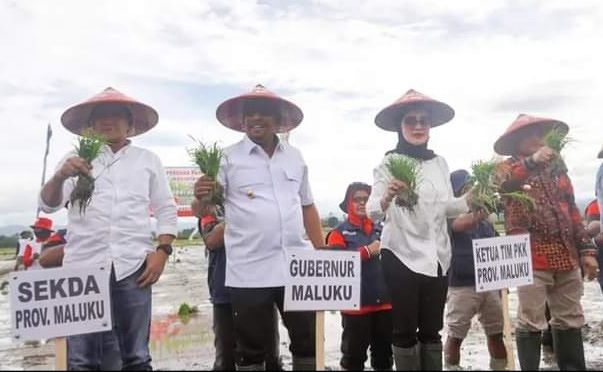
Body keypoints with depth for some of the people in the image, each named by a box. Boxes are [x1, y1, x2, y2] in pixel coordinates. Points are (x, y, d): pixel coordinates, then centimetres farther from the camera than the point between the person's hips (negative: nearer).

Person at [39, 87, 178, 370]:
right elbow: (48, 204, 2)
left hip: (133, 266, 0)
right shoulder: (75, 160, 12)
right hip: (83, 265, 0)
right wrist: (60, 176, -19)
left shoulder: (149, 160, 14)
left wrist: (162, 251, -2)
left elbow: (166, 209, 13)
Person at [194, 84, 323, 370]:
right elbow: (208, 208, -1)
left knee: (308, 342, 14)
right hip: (249, 272, -3)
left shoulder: (295, 156, 11)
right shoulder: (228, 158, 0)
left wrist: (322, 252, 13)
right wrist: (202, 198, -24)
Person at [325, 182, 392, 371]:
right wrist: (367, 251, -17)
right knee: (354, 353, 6)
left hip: (384, 302, 5)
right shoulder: (340, 232, -2)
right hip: (356, 304, -4)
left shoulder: (381, 229, 12)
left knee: (384, 352, 16)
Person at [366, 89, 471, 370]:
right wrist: (386, 198, -38)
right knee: (405, 331, 6)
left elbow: (447, 207, 9)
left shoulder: (440, 163, 7)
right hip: (401, 255, -5)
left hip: (436, 255, 5)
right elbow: (372, 211, -18)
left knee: (432, 330, 15)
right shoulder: (389, 163, -8)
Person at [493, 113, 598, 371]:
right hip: (531, 259, -6)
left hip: (567, 257, 6)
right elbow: (499, 180, -25)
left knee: (569, 321, 14)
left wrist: (586, 250, 13)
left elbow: (573, 212, 18)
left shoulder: (557, 169, 17)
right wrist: (532, 161, -34)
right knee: (530, 324, -2)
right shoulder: (511, 167, 1)